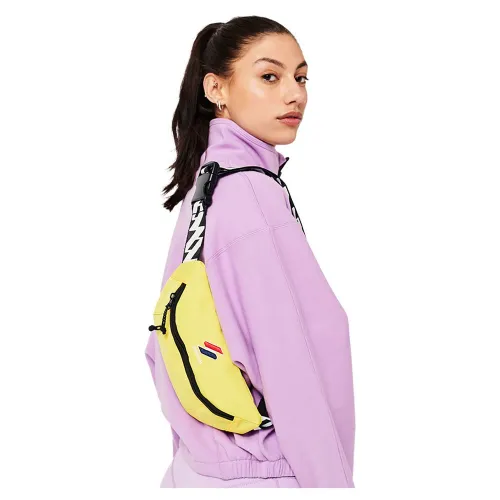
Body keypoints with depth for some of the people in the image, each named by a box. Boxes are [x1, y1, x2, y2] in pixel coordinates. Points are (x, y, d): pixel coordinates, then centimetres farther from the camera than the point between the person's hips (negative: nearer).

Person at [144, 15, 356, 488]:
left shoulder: (200, 185, 5)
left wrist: (195, 457, 18)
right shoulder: (252, 192, -20)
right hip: (265, 474, -8)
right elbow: (292, 376, -23)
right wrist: (333, 483, -17)